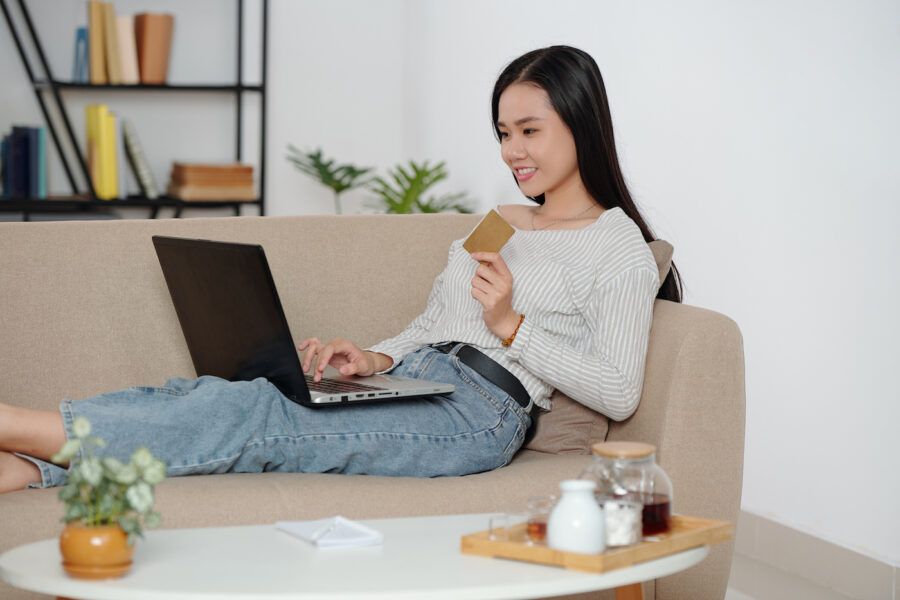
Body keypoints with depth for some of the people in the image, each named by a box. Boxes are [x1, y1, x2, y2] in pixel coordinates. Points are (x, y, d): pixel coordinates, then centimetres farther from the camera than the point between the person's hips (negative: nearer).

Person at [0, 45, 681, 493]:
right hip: (407, 380, 8)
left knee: (257, 416, -27)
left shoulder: (619, 248, 2)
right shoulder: (493, 222, 26)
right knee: (212, 393, -17)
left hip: (480, 409, -8)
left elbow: (620, 393, -8)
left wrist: (512, 325, -13)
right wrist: (375, 359, 2)